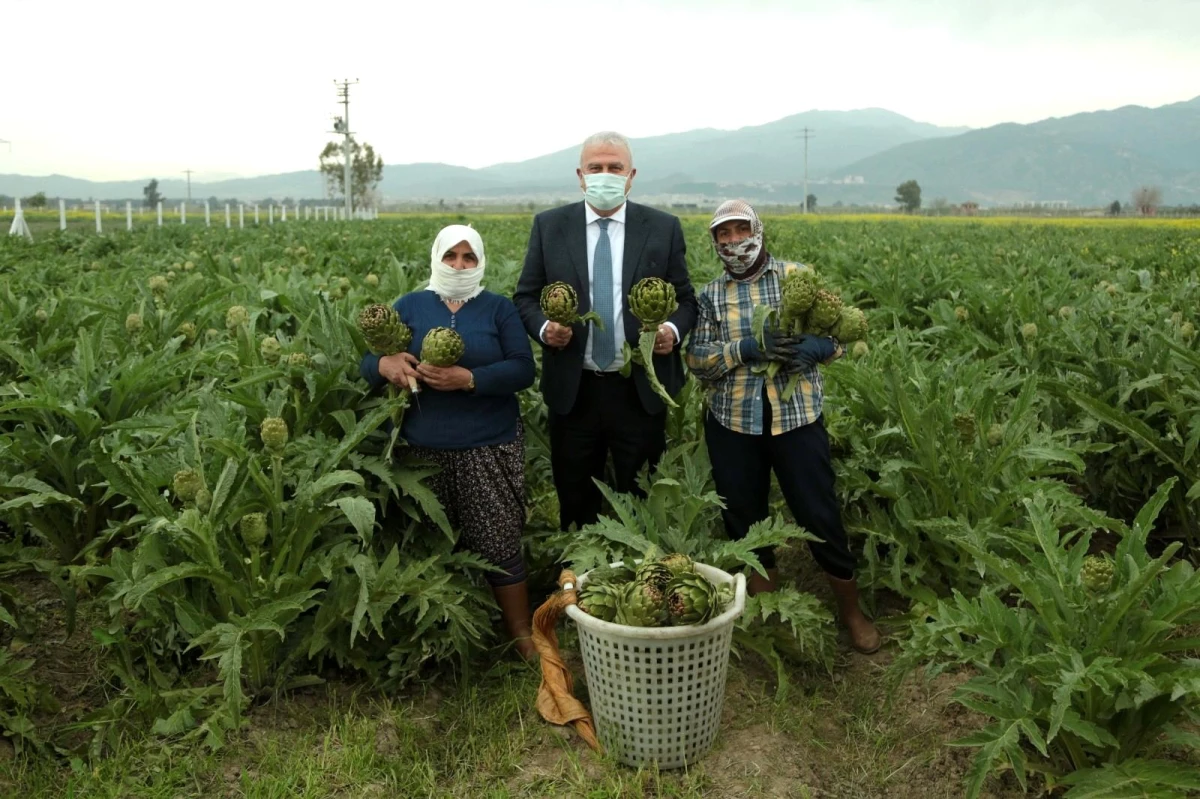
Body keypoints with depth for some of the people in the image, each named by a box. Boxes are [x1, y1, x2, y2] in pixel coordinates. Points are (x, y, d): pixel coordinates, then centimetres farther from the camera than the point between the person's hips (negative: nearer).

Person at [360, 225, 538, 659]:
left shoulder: (499, 308, 4)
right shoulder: (409, 306, 8)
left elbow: (523, 369, -6)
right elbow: (368, 361, 6)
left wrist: (470, 379, -21)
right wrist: (385, 364, -19)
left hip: (489, 448, -1)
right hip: (424, 449, 2)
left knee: (499, 544, 0)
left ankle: (523, 636, 14)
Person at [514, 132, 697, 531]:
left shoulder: (664, 228, 2)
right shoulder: (548, 225, 4)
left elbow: (685, 299, 6)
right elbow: (526, 297, 7)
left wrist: (673, 329, -16)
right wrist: (544, 328, -14)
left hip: (641, 392, 0)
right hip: (573, 390, 1)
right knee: (575, 503, 13)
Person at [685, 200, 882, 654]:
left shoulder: (798, 276, 3)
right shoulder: (711, 295, 6)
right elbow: (697, 360, -2)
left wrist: (816, 347, -18)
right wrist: (745, 348, -19)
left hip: (796, 418, -2)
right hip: (732, 424, 2)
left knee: (819, 515, 3)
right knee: (744, 519, 11)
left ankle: (851, 609, 26)